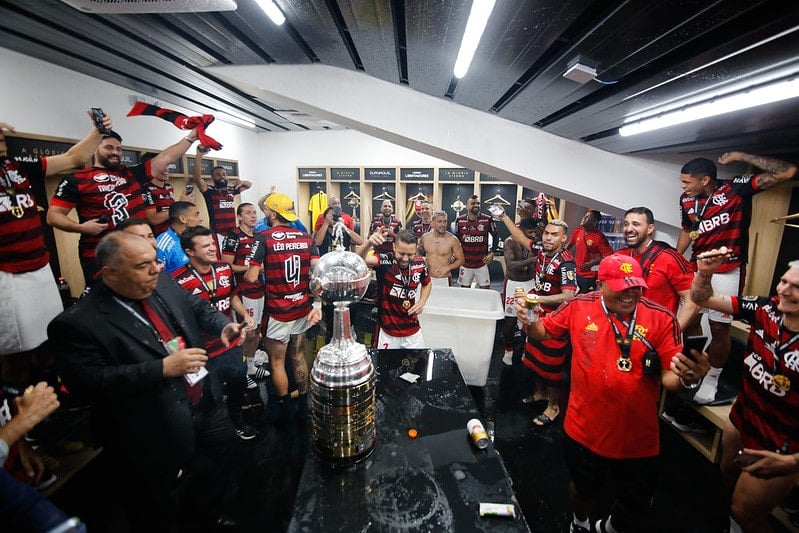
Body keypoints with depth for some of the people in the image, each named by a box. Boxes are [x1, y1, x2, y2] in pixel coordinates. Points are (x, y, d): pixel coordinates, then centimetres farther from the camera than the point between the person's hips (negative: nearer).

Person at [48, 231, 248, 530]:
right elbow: (88, 383, -26)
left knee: (228, 454, 30)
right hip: (155, 436, -6)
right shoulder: (78, 323, -21)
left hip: (207, 404, 7)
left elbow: (199, 309, 9)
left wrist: (223, 326, -10)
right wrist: (163, 368, -32)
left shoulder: (163, 283, -4)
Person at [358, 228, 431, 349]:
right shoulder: (385, 261, -19)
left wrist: (421, 302, -2)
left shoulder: (420, 264, -6)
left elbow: (427, 284, 15)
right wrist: (368, 243, -59)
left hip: (413, 330, 4)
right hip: (387, 331, -3)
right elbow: (361, 259, -39)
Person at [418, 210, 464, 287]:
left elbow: (461, 259, -3)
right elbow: (419, 253, 18)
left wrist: (448, 267, -16)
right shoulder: (425, 237, 0)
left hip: (444, 280, -2)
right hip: (427, 279, 3)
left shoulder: (452, 239, -10)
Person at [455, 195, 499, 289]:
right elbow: (456, 238, 11)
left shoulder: (487, 220, -7)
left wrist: (492, 253, -6)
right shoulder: (460, 220, -2)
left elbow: (495, 237, 4)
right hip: (465, 263, 1)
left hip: (482, 263, -1)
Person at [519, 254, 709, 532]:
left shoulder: (662, 319, -13)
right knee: (584, 490, 27)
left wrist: (686, 377, -35)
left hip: (638, 438, 1)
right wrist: (529, 322, -20)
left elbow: (670, 377, -12)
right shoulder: (578, 307, -12)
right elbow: (543, 333, 1)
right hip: (584, 430, 0)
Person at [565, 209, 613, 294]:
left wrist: (592, 263, -25)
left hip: (590, 276, -6)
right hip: (576, 273, 6)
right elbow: (569, 245, 15)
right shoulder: (577, 231, -2)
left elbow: (610, 256, -21)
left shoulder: (599, 237, -20)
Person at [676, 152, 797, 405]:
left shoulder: (736, 187, -11)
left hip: (727, 271, -5)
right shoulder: (686, 199, 3)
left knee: (719, 327, 3)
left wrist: (740, 156, -19)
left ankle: (712, 379, 20)